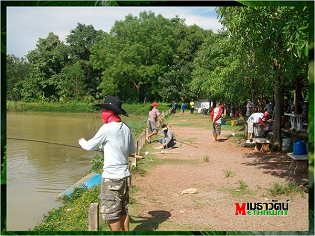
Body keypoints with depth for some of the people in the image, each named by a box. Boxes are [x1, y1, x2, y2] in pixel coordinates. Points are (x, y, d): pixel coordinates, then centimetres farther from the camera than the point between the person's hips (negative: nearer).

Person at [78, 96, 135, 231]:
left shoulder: (107, 129, -14)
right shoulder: (126, 128, 7)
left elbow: (89, 147, -2)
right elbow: (132, 151, 17)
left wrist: (82, 141, 19)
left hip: (112, 177, -8)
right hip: (125, 175, 8)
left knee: (112, 214, 2)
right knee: (123, 211, 18)